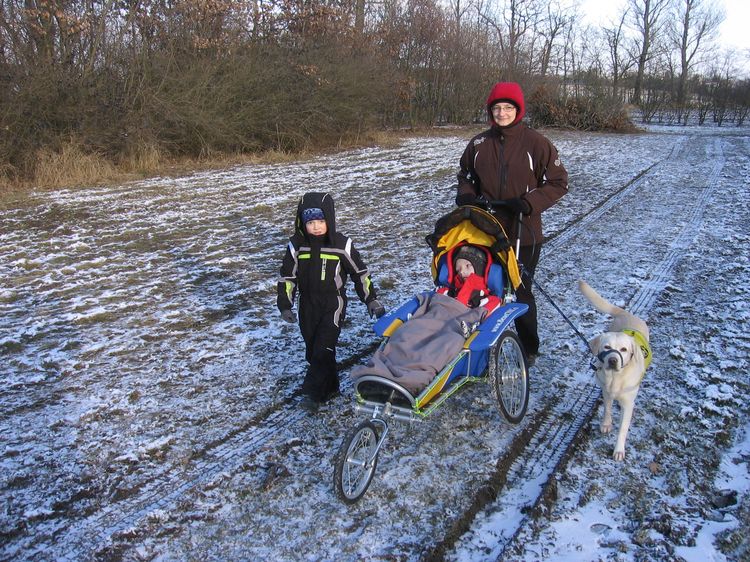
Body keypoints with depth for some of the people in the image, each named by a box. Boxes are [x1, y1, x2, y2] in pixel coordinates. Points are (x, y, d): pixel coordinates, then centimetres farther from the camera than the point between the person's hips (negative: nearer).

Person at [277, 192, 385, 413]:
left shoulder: (341, 244, -10)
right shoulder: (296, 245, -4)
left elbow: (360, 273, -1)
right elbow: (287, 277, 3)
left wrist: (371, 300, -1)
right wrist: (285, 305, -4)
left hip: (333, 305, -3)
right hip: (308, 306, 4)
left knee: (324, 349, -11)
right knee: (313, 349, 10)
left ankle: (312, 393, -3)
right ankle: (329, 388, 24)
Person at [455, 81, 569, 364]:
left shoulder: (536, 143, -8)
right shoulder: (478, 143, 3)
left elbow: (558, 183, -5)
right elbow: (466, 176, 18)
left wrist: (528, 203, -18)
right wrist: (466, 197, -3)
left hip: (523, 234, -4)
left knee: (521, 292, 7)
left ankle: (529, 349, 26)